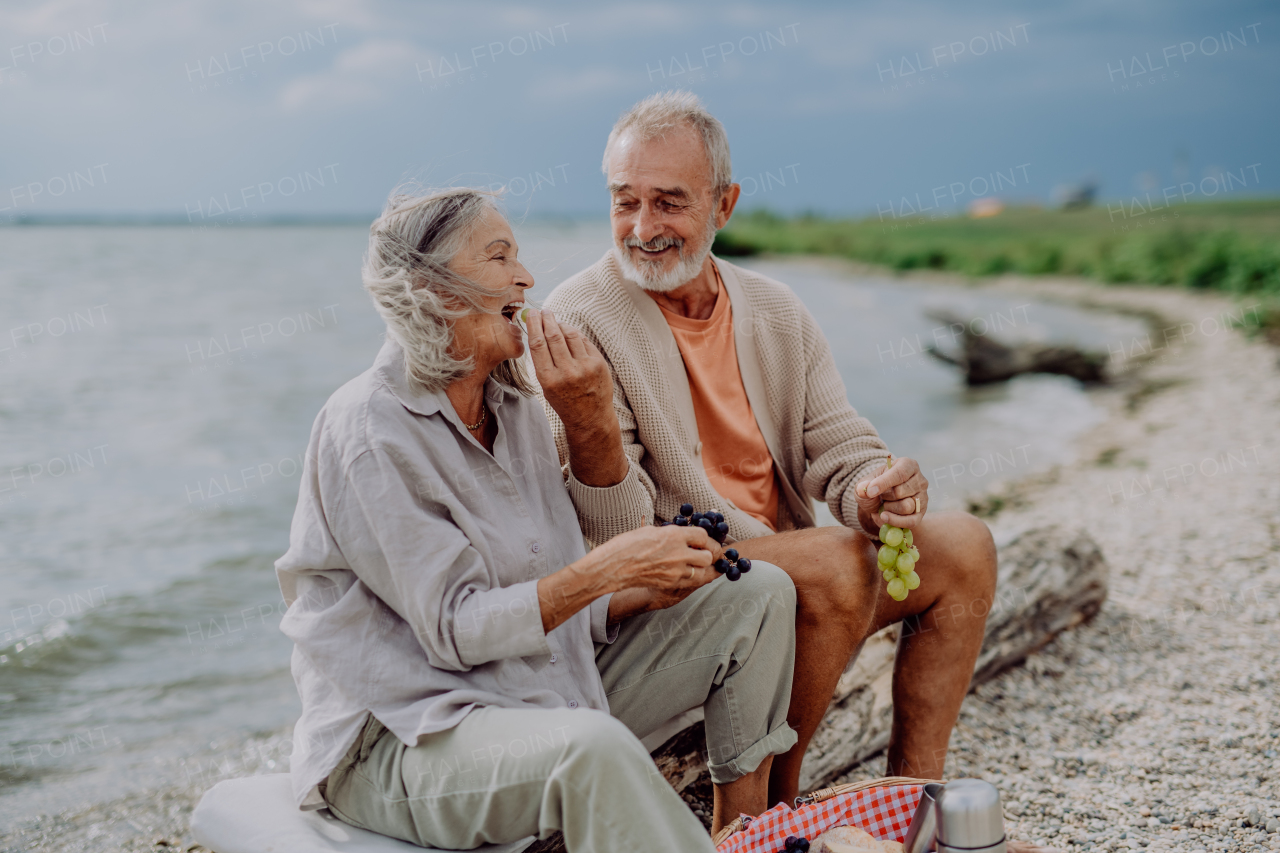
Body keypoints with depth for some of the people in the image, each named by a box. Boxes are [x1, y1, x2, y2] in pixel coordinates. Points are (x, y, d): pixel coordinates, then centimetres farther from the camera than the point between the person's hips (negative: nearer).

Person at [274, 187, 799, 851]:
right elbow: (455, 628, -20)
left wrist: (651, 588, -10)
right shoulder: (370, 428, -17)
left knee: (760, 594, 2)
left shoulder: (514, 403, 8)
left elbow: (553, 599, 9)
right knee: (591, 747, -41)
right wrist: (608, 567, -26)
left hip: (539, 686, 9)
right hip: (398, 739, -8)